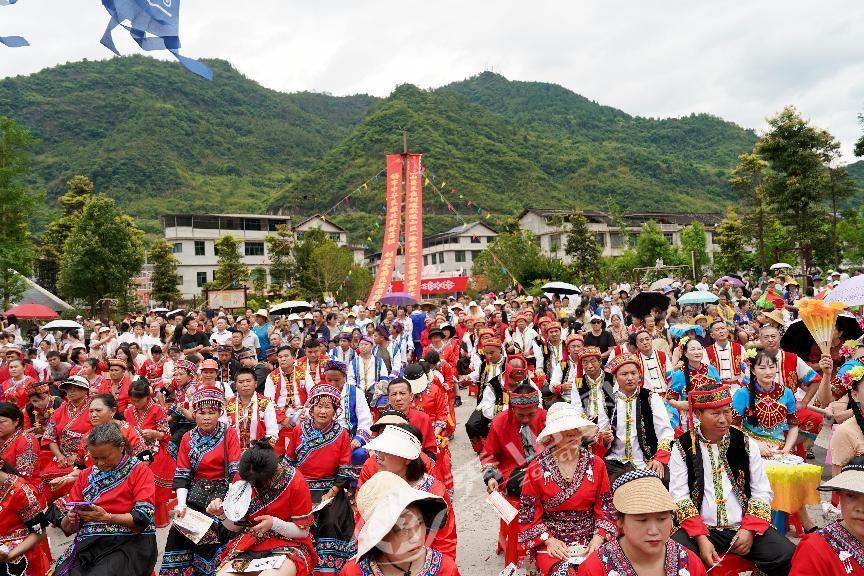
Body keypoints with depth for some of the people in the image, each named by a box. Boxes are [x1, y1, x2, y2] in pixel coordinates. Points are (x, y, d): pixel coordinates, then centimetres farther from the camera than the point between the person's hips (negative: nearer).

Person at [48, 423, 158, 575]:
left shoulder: (140, 471, 0)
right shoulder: (85, 476, 14)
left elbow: (144, 517, -11)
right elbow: (67, 528, 13)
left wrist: (106, 517, -22)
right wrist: (70, 520, -9)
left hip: (130, 542, -4)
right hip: (88, 543, 4)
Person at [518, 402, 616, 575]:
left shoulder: (596, 464, 3)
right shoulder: (536, 469, -4)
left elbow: (605, 508, 6)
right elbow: (528, 515, 0)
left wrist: (598, 537, -8)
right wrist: (549, 540, -11)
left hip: (590, 540, 2)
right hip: (551, 542, -2)